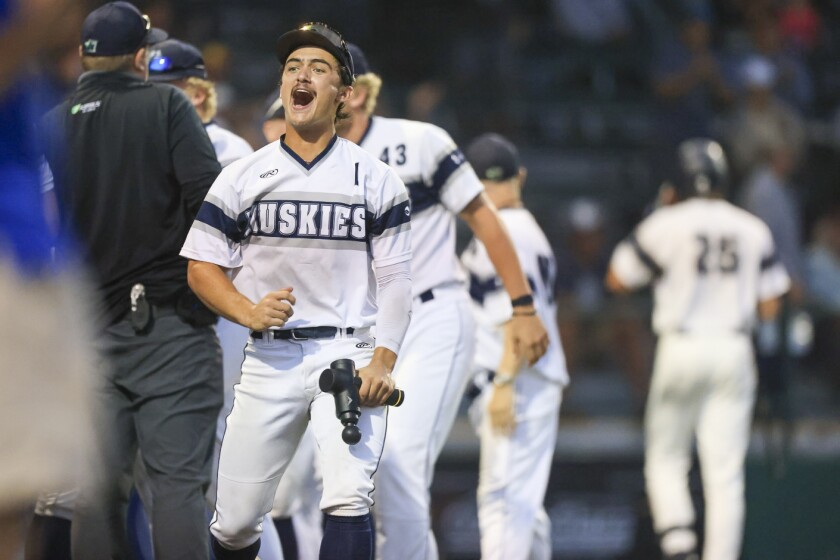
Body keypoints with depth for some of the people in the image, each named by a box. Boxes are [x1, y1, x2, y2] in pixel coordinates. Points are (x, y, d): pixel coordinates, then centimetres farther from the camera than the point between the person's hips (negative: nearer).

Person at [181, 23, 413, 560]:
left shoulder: (376, 179, 5)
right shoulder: (242, 177, 7)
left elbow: (395, 281, 2)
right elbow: (202, 268, 8)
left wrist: (382, 362, -12)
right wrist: (248, 312, -12)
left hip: (349, 355, -2)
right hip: (270, 357, 2)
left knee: (348, 500, -20)